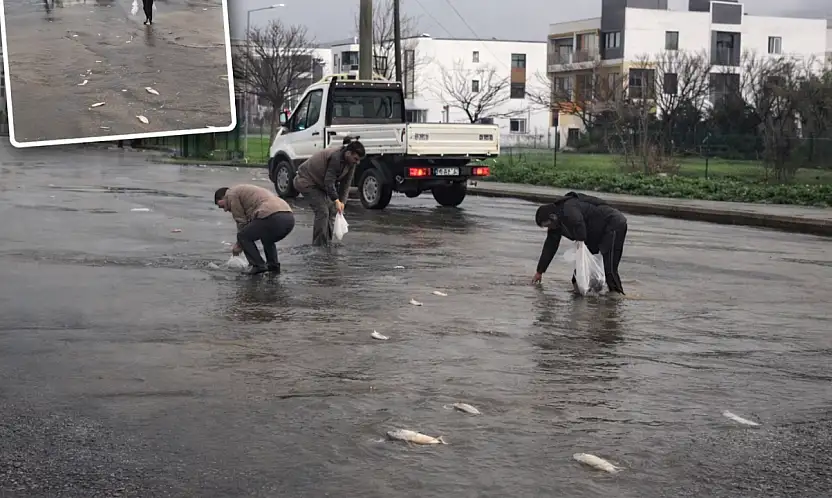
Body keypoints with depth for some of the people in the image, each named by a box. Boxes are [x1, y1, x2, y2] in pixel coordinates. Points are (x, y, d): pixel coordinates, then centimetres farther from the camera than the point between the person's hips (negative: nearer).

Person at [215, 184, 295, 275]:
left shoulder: (231, 194, 11)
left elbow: (242, 222, 8)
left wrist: (239, 245, 20)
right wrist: (240, 244, 40)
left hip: (272, 217, -9)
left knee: (243, 237, 8)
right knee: (267, 240, 35)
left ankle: (259, 265, 0)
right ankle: (273, 264, 19)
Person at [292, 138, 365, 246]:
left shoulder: (350, 161, -7)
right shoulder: (335, 157, -33)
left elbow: (346, 183, -2)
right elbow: (329, 182, -30)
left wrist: (342, 201, -8)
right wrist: (336, 200, -25)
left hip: (320, 183, 9)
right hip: (307, 181, -9)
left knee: (332, 209, 4)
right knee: (322, 211, -15)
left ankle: (327, 244, 12)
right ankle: (318, 245, -10)